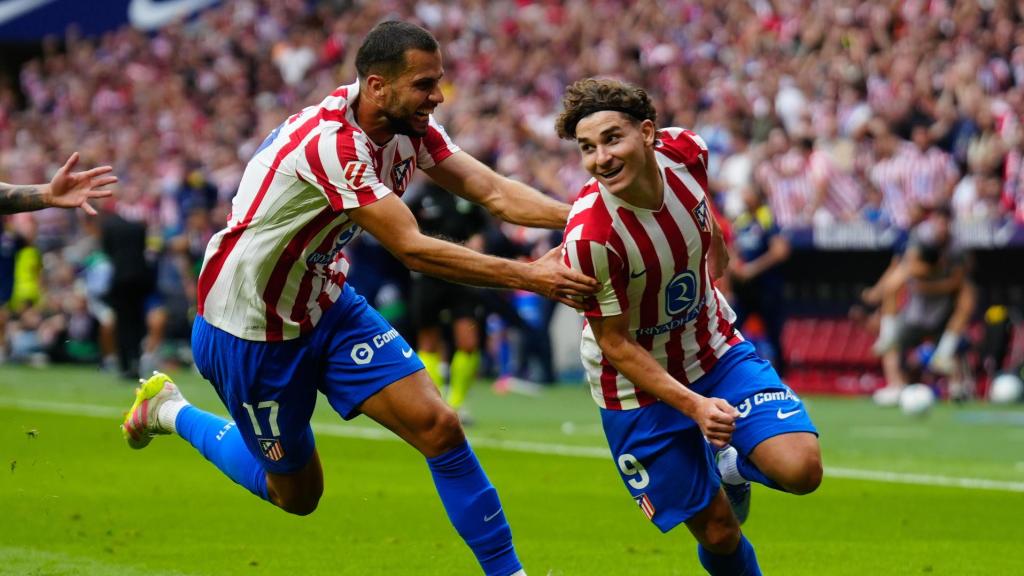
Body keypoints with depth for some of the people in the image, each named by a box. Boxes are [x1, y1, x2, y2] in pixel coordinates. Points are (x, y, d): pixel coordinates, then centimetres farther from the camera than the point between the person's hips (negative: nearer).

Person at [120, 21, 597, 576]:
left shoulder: (409, 124, -7)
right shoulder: (329, 141, -33)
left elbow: (493, 191, -12)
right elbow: (412, 249, -35)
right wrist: (527, 275, -36)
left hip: (326, 305, 7)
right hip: (250, 328, -7)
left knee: (438, 427, -9)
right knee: (296, 492, 10)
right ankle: (171, 411, 31)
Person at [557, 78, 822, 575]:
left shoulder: (685, 152, -16)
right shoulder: (589, 237, -32)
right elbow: (616, 343, -21)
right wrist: (693, 405, -30)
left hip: (717, 351, 4)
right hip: (641, 387, -4)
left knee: (801, 470, -15)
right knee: (717, 532, -2)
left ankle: (733, 464, 19)